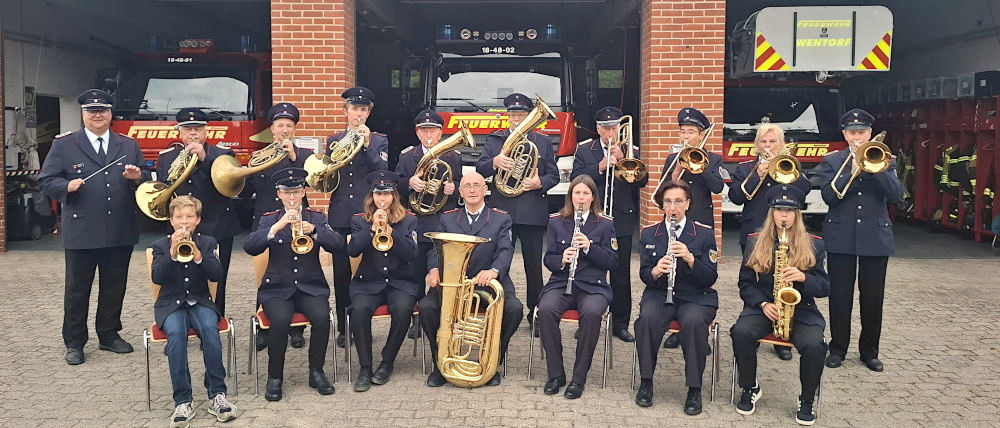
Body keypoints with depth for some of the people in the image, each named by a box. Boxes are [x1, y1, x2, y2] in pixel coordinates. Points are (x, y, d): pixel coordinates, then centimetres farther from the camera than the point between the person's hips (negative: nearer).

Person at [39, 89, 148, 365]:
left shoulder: (129, 145, 12)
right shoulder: (64, 145, 3)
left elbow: (146, 182, 12)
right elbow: (46, 181, 0)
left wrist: (137, 177, -10)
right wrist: (67, 186, -20)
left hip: (120, 232, 3)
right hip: (81, 231, -3)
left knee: (114, 287, 11)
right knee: (77, 288, 5)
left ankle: (109, 335, 26)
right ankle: (74, 343, 16)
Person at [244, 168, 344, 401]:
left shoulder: (317, 218, 10)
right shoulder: (269, 220, 8)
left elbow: (338, 244, -5)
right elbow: (250, 247, -9)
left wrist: (314, 231, -23)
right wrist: (277, 227, -23)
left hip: (311, 286, 1)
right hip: (277, 288, -1)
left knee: (321, 317, -28)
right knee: (280, 320, -30)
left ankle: (316, 372, -7)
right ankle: (275, 377, -12)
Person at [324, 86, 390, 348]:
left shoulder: (379, 142, 6)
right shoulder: (334, 141, 12)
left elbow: (384, 173, -10)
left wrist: (367, 145, -19)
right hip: (340, 217, 2)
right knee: (341, 274, 4)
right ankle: (343, 328, 15)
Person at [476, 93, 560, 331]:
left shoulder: (543, 142, 12)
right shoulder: (493, 140, 12)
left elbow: (554, 175, 10)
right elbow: (480, 170, 4)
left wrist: (540, 183, -11)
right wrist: (494, 163, -17)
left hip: (532, 213, 0)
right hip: (501, 211, 0)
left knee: (534, 265, 4)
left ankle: (535, 314, 14)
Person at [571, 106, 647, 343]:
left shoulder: (631, 152, 8)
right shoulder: (584, 151, 8)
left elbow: (643, 180, -4)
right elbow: (576, 179, -6)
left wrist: (623, 160, -14)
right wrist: (601, 166, -16)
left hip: (622, 220, 0)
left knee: (621, 275, 4)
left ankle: (620, 324, 13)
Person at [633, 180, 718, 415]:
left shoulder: (705, 234, 1)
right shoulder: (648, 233, 7)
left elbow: (711, 278, -5)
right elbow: (644, 275, 5)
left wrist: (690, 259, -23)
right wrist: (655, 271, -20)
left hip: (696, 297, -1)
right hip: (659, 294, 1)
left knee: (694, 321, -35)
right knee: (647, 318, -32)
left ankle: (694, 389, -19)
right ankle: (646, 382, -13)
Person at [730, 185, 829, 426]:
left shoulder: (813, 245, 5)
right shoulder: (756, 243, 6)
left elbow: (824, 288, 2)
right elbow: (745, 284, 7)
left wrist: (803, 278, -19)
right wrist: (763, 304, -12)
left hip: (801, 310, -1)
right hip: (763, 307, 1)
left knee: (814, 345, -31)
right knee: (740, 332, -30)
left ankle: (807, 400, -3)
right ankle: (750, 389, -5)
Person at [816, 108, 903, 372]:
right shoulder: (831, 161, 5)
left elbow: (896, 195, -7)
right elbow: (828, 196, -9)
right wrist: (853, 172, -19)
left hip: (876, 237, 1)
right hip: (841, 238, -1)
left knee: (873, 298, 6)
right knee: (840, 297, 4)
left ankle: (869, 351, 19)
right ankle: (838, 348, 16)